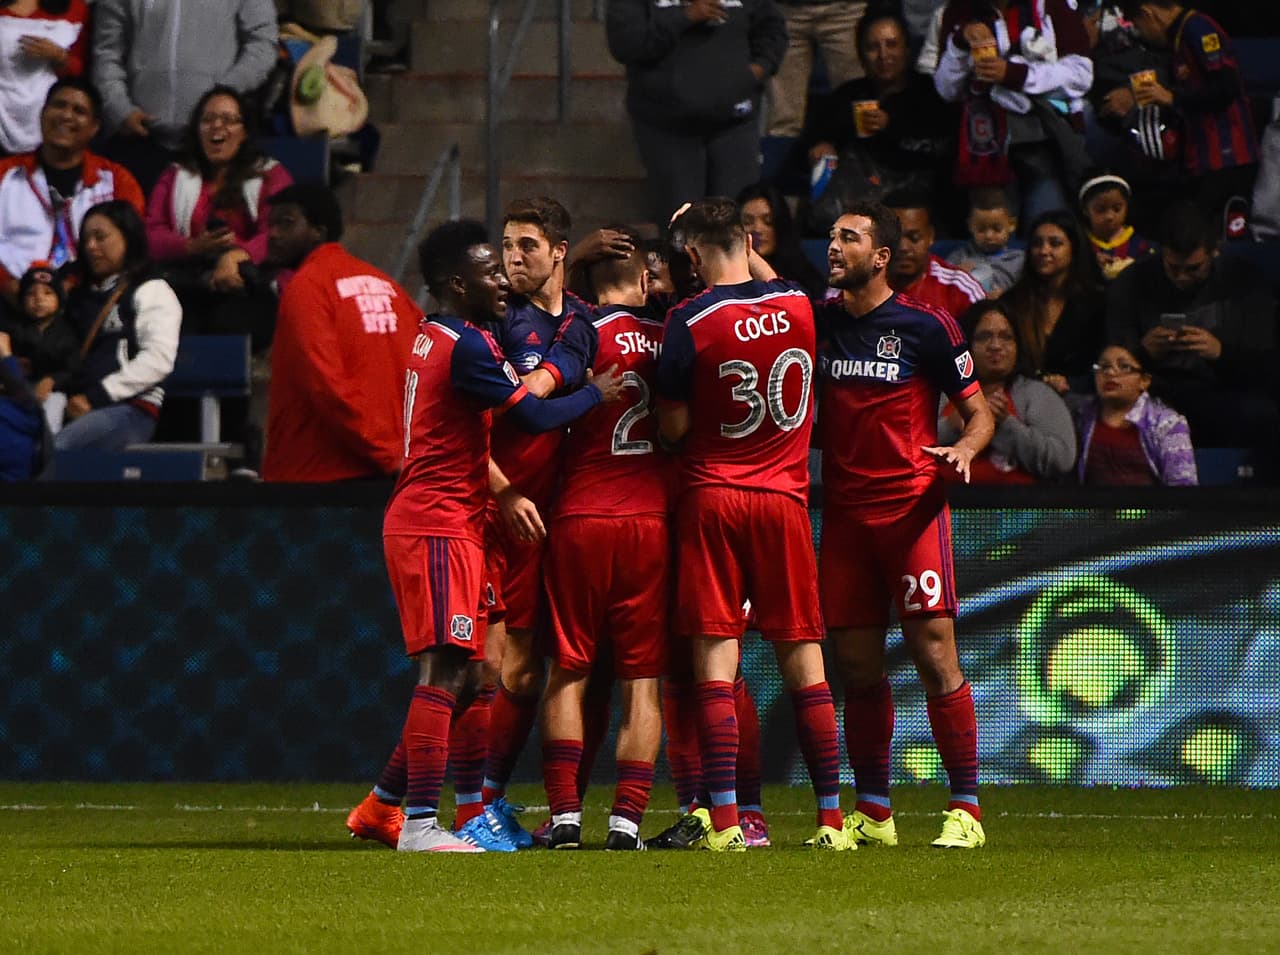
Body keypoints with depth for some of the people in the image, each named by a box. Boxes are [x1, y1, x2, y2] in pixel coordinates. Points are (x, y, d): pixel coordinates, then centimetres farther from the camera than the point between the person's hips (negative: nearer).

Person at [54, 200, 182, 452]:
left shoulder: (152, 292, 10)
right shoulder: (81, 298, 31)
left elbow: (158, 360, -5)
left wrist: (96, 396, -11)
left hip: (129, 408, -5)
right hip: (79, 410, 5)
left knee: (54, 450, -36)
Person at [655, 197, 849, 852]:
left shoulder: (690, 321, -11)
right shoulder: (796, 306, 1)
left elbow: (674, 428, -7)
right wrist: (737, 239, 34)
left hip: (711, 496, -3)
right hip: (784, 499, 3)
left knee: (715, 661, -2)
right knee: (803, 662, 7)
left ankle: (723, 819, -9)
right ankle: (831, 819, 6)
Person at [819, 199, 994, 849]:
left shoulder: (926, 327, -2)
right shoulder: (820, 323, 9)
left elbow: (978, 411, 3)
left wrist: (964, 449, -18)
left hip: (912, 506, -4)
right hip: (843, 513, 4)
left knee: (934, 654, -9)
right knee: (857, 666, 4)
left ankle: (965, 810, -5)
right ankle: (872, 814, 12)